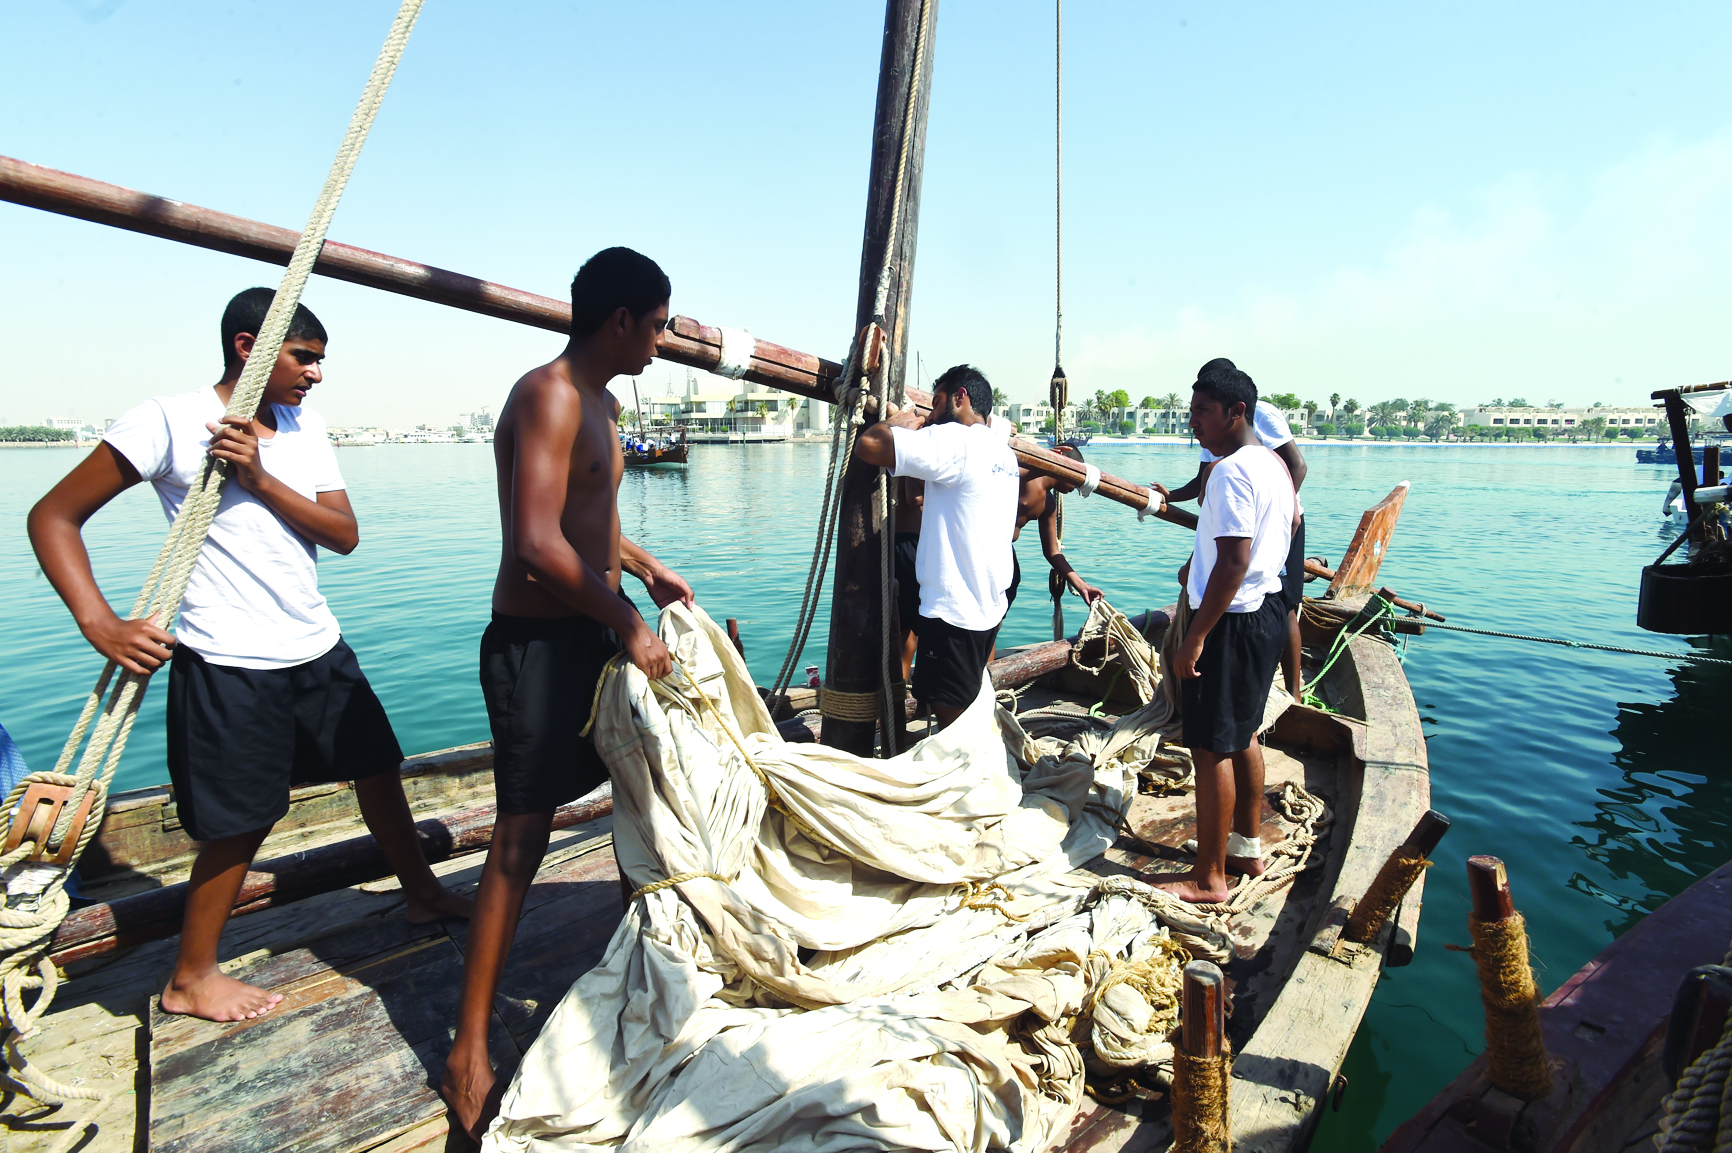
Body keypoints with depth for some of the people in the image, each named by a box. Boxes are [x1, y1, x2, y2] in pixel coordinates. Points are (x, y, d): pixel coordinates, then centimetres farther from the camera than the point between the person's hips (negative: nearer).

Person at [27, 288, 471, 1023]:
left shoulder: (304, 427, 7)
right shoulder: (169, 421, -10)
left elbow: (345, 535, -2)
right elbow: (53, 516, -9)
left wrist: (261, 480, -17)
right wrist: (100, 624, -21)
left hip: (319, 648, 6)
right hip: (228, 664, -6)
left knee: (378, 768, 15)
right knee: (241, 823, 4)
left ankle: (423, 894, 35)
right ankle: (190, 980, 26)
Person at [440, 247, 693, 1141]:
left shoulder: (599, 402, 15)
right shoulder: (550, 396, -18)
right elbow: (539, 544, -27)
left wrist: (649, 571, 14)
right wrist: (627, 622, -20)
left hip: (593, 633, 10)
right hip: (537, 642, -10)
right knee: (521, 841, -7)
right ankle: (470, 1058, 5)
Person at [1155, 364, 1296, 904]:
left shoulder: (1231, 471, -20)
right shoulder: (1274, 464, 11)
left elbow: (1235, 563, -26)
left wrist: (1195, 637, -24)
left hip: (1233, 619, -11)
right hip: (1268, 607, 11)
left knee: (1211, 748, -3)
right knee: (1243, 736, 20)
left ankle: (1208, 877, 6)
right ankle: (1247, 848, 33)